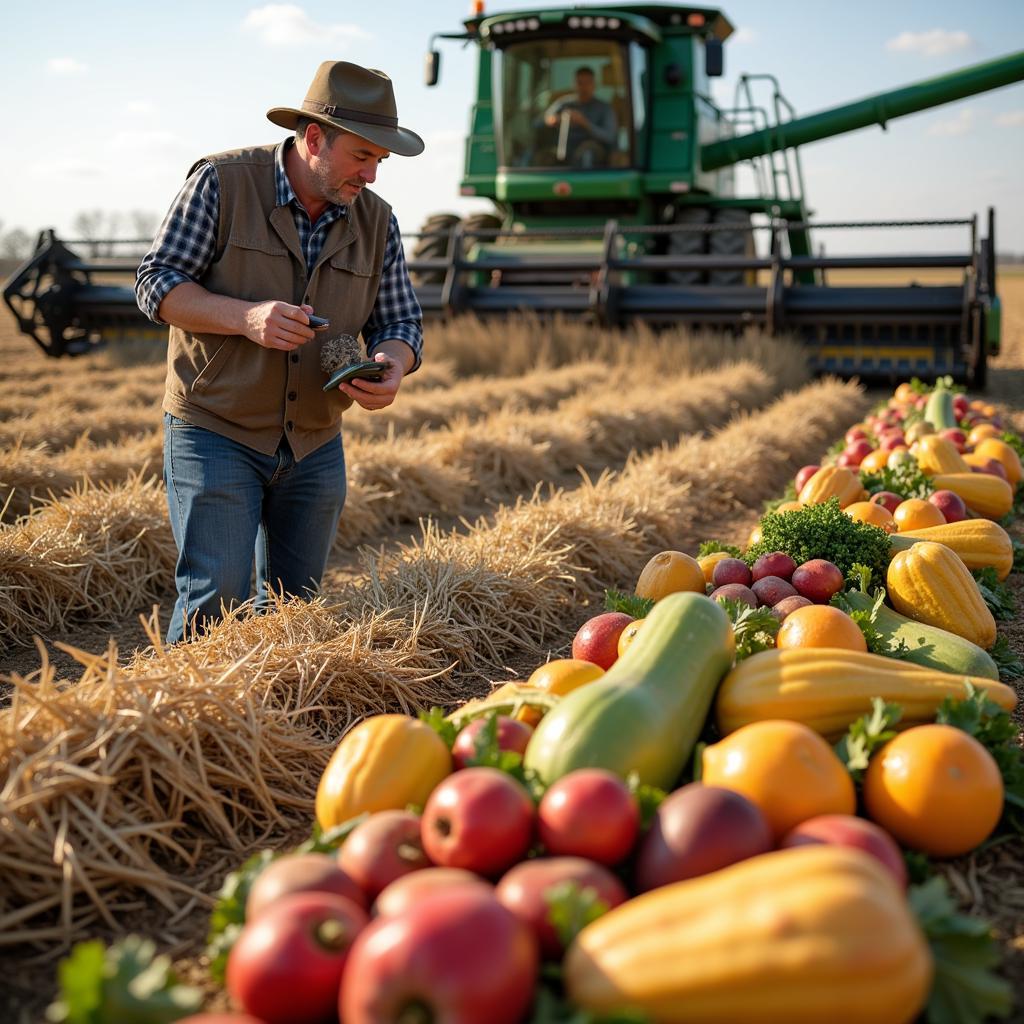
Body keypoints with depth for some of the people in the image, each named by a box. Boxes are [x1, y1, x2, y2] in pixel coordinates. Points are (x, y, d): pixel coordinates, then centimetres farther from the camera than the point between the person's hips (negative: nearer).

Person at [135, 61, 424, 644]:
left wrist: (391, 364, -17)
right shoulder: (222, 182, -9)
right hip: (216, 433, -4)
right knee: (216, 601, -11)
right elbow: (157, 284, -9)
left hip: (316, 447, 5)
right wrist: (245, 317, -26)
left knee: (294, 605, 12)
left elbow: (401, 321, 7)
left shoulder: (376, 220, 3)